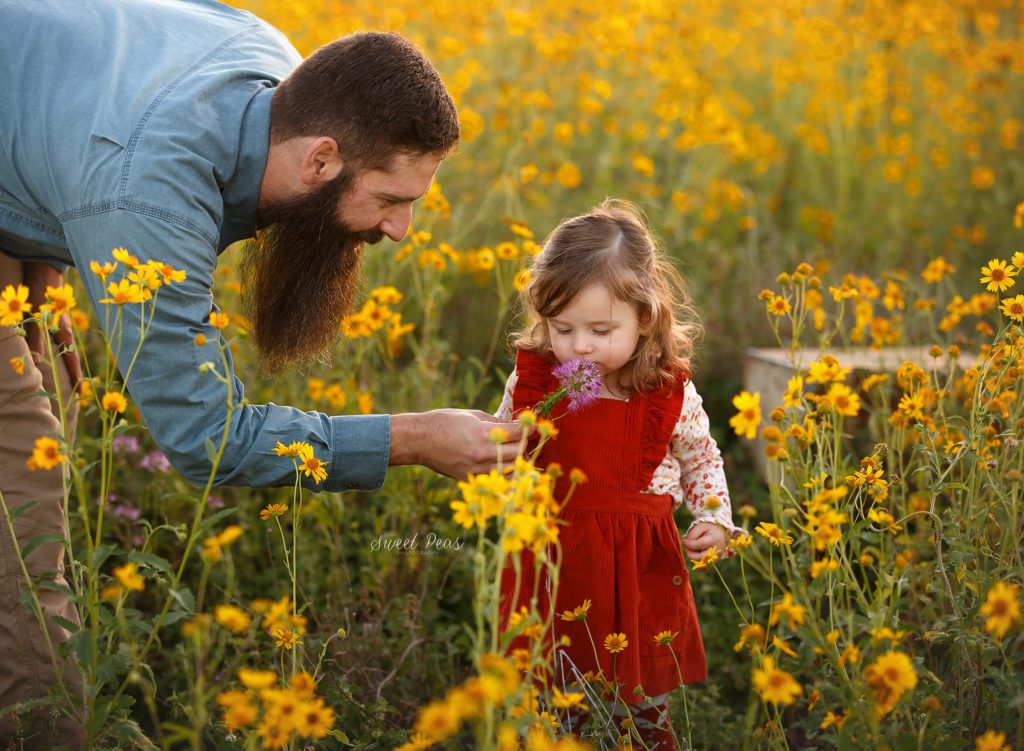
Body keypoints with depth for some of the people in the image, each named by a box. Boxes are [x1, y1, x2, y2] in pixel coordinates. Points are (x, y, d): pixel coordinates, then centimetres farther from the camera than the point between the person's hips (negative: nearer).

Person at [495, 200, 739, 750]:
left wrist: (715, 519, -4)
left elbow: (701, 461, 11)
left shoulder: (671, 393, -6)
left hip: (640, 570, -1)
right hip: (551, 564, 1)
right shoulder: (531, 381, -4)